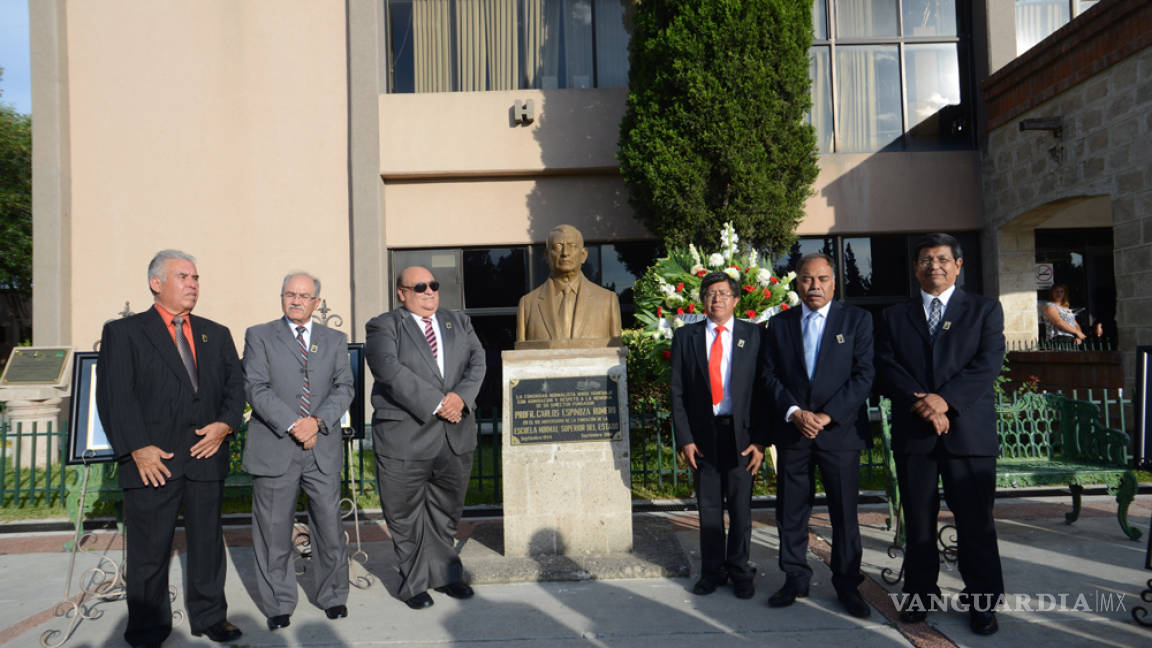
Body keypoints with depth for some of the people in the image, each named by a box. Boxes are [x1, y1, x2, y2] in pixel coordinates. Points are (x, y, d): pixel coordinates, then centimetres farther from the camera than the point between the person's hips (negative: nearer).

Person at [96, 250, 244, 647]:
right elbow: (113, 395, -6)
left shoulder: (216, 334, 15)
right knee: (149, 549, 5)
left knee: (208, 543, 12)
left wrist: (225, 424, -6)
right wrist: (137, 448, -14)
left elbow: (235, 384, 12)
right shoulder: (123, 332, 2)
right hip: (152, 460, -3)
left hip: (206, 455, 4)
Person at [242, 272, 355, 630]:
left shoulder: (335, 340, 13)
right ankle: (278, 604, 22)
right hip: (274, 449, -2)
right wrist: (293, 425, -16)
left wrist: (318, 421, -13)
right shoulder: (259, 336, 5)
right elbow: (256, 388, -6)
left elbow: (344, 388, 4)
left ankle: (332, 596, 25)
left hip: (323, 448, 2)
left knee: (330, 527, 7)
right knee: (274, 531, 6)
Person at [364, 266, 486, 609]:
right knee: (406, 516, 7)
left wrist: (461, 396, -13)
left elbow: (477, 362, 5)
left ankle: (445, 574, 32)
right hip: (405, 437, -4)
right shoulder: (383, 327, -1)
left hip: (456, 438, 4)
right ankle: (416, 582, 24)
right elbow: (391, 371, -15)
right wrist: (436, 404, -18)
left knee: (446, 512, 15)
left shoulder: (459, 322, 16)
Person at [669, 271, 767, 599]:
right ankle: (712, 571, 26)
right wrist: (684, 438, -4)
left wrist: (760, 439, -6)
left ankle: (739, 572, 26)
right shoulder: (685, 336, 4)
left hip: (741, 433, -1)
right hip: (703, 433, 1)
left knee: (741, 507, 9)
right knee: (708, 508, 10)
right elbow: (677, 392, 3)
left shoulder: (754, 335, 2)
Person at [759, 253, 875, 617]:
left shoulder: (857, 320, 3)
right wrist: (795, 412, -11)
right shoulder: (779, 324, 9)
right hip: (791, 431, 2)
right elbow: (769, 375, 4)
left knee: (845, 514, 5)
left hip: (840, 431, -2)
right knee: (790, 513, 8)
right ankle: (795, 580, 22)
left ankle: (847, 585, 20)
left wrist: (827, 415, -13)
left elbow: (865, 374, -5)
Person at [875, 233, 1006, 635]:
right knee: (918, 521, 9)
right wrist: (923, 404, -14)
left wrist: (946, 399, -17)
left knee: (976, 522, 3)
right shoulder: (895, 317, 12)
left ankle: (982, 602, 16)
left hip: (969, 431, -1)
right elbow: (886, 366, 0)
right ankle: (919, 594, 21)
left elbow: (989, 362, -4)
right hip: (912, 432, 2)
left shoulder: (984, 310, 9)